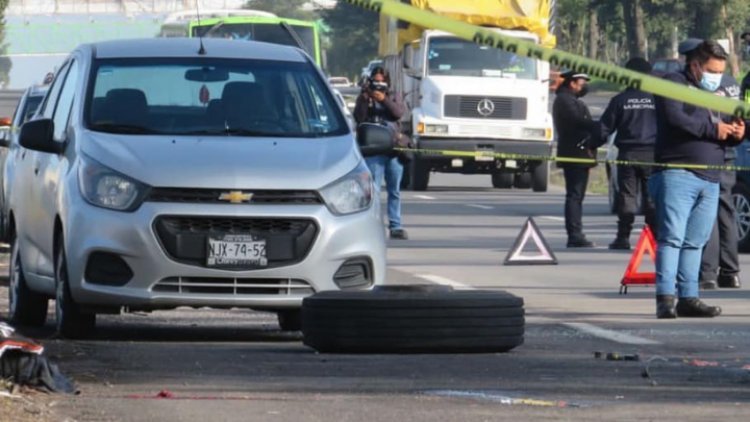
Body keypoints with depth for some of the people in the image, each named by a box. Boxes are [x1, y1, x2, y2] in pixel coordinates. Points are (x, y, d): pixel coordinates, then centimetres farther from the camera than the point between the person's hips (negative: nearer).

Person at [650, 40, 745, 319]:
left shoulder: (716, 96, 27)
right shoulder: (673, 85, 1)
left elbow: (723, 136, 30)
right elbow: (674, 118, -16)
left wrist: (736, 134, 6)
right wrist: (712, 129, -13)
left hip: (710, 181, 8)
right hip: (677, 174, -8)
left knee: (695, 242, 7)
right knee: (672, 238, -13)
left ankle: (688, 297, 10)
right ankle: (665, 297, -18)